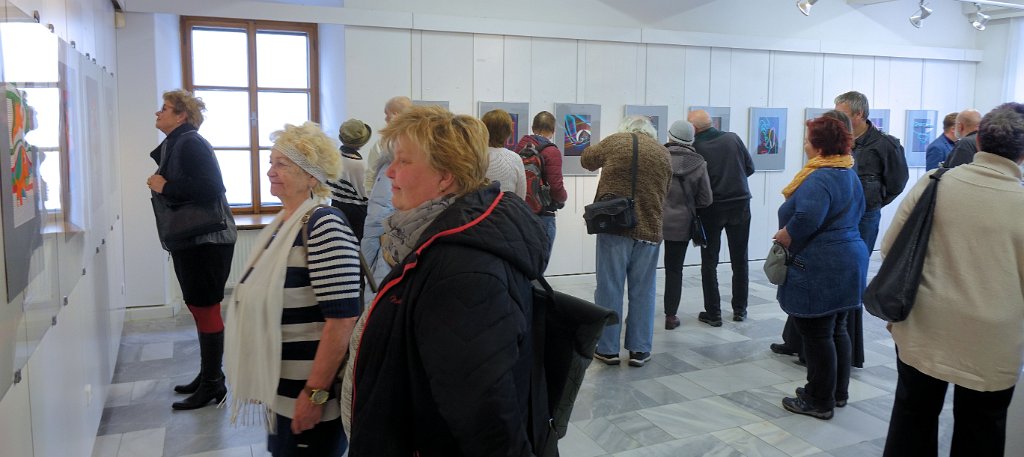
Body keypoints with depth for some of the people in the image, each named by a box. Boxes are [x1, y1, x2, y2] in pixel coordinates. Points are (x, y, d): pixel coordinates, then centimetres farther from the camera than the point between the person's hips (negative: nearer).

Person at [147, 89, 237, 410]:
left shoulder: (191, 144, -14)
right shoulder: (171, 145, 16)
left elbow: (210, 188, -26)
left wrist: (165, 186, -18)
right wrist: (158, 184, 5)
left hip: (206, 242, -10)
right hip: (188, 241, 10)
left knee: (206, 309, -3)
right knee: (198, 308, 16)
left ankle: (212, 385, 7)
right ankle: (208, 376, 28)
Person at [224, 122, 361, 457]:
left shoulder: (325, 225, -18)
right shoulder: (279, 225, 8)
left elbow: (342, 317, -23)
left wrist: (316, 393, -22)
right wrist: (260, 380, 17)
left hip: (307, 392, -8)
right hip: (279, 389, 8)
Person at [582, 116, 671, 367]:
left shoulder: (615, 142, 3)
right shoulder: (663, 153, 11)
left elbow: (586, 159, 18)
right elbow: (664, 193, 16)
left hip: (614, 226, -2)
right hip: (649, 229, 2)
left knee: (609, 288, 4)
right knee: (643, 291, 10)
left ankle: (608, 348, 10)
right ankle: (639, 349, 14)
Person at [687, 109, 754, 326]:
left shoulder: (695, 147, -14)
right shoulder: (733, 139, -4)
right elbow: (750, 168, 5)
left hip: (711, 209, -3)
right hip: (740, 204, 3)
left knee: (709, 262, 8)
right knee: (739, 260, 15)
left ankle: (713, 313, 9)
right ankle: (740, 309, 23)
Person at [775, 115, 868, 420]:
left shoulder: (819, 178, -21)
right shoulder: (850, 175, 12)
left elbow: (808, 217, -36)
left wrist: (786, 235, -17)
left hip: (820, 269, -10)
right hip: (848, 264, 10)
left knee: (817, 335, 1)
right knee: (836, 330, 20)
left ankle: (819, 401, 11)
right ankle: (839, 392, 32)